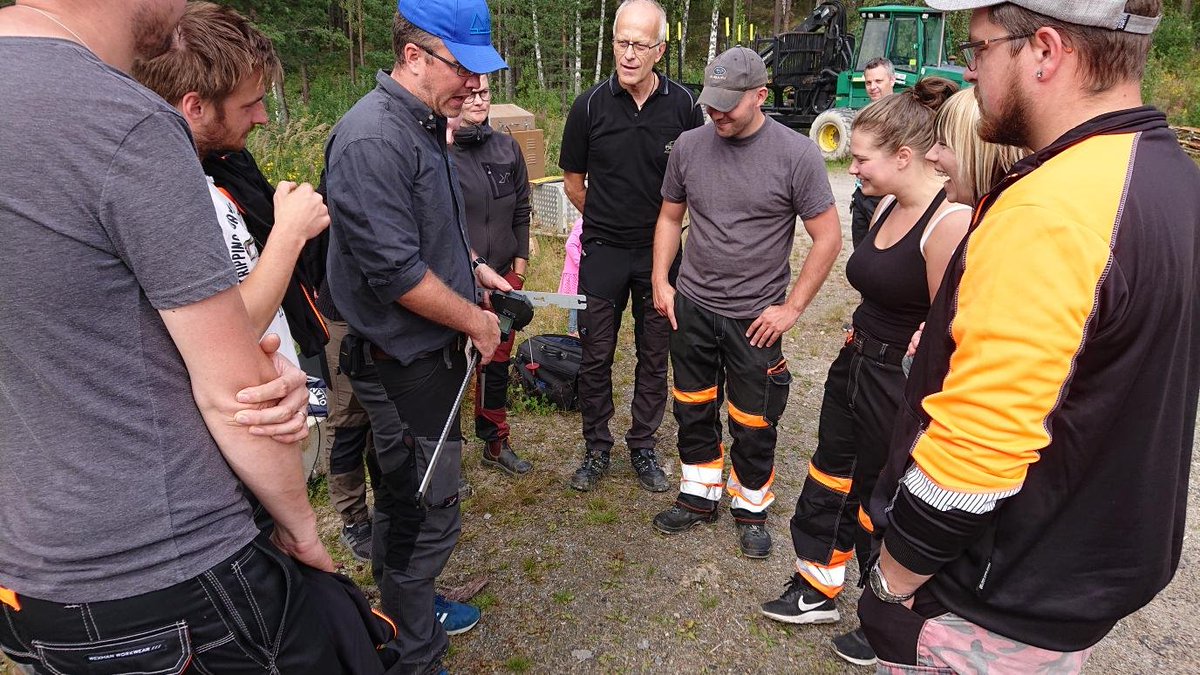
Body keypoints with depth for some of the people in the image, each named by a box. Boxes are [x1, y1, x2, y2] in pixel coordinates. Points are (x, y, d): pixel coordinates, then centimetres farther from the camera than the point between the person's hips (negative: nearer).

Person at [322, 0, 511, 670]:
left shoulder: (426, 123, 11)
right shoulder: (374, 139, -23)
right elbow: (396, 271, -26)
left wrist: (473, 264, 13)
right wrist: (476, 320, -15)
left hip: (434, 350, 10)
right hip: (406, 361, -10)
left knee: (409, 499, 23)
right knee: (426, 514, 3)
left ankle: (413, 609, 42)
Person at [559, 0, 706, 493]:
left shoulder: (682, 105, -4)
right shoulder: (591, 105, -6)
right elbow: (573, 178, 6)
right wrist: (603, 221, 10)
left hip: (661, 251, 1)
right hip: (603, 251, 0)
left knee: (654, 356, 10)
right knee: (595, 355, 7)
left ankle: (643, 447, 27)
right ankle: (596, 448, 25)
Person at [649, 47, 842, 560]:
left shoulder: (797, 155, -12)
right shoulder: (689, 145, -1)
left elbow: (828, 237, -8)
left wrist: (791, 307, -10)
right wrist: (661, 282, 3)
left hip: (756, 318, -3)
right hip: (691, 306, 4)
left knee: (753, 424, 10)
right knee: (693, 412, 15)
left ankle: (751, 508, 32)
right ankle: (699, 498, 35)